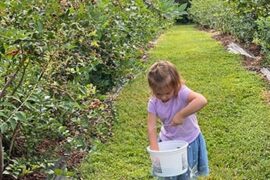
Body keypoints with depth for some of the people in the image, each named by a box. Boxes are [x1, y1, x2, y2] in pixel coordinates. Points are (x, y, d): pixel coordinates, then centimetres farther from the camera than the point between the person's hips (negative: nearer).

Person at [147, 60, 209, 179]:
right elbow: (151, 127, -19)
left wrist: (181, 115, -43)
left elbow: (202, 101, -47)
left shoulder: (182, 93, -29)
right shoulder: (153, 102, -17)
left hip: (188, 141, -3)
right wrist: (155, 149, -28)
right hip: (167, 141, 3)